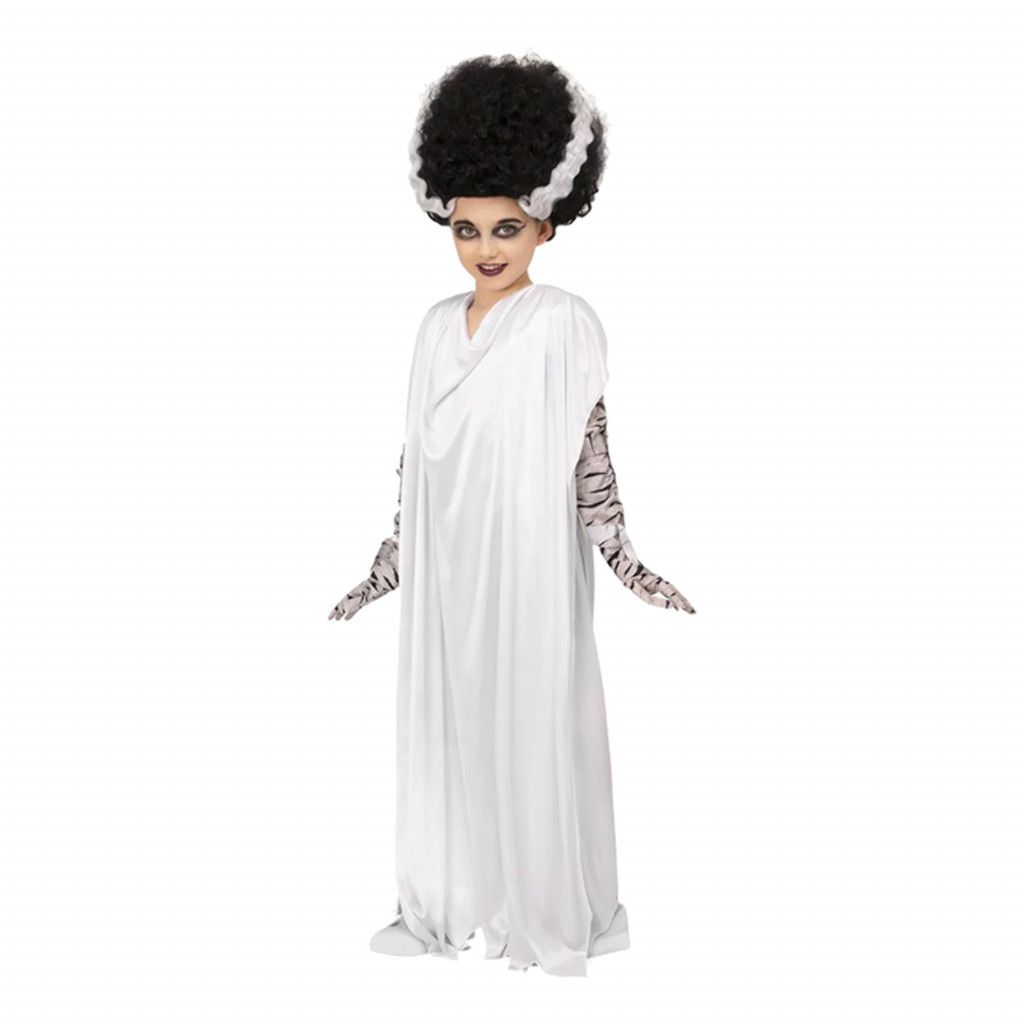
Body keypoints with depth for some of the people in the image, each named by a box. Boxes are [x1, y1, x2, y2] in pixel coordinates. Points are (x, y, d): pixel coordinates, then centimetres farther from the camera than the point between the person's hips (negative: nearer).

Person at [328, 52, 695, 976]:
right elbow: (416, 461, 12)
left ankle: (544, 911, 21)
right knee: (446, 723, 13)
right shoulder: (438, 326, 8)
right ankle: (450, 897, 28)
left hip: (527, 568, -5)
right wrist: (388, 564, 12)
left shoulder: (563, 323, -9)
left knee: (531, 728, 4)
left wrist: (625, 560, -15)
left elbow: (591, 455, -8)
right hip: (446, 569, 6)